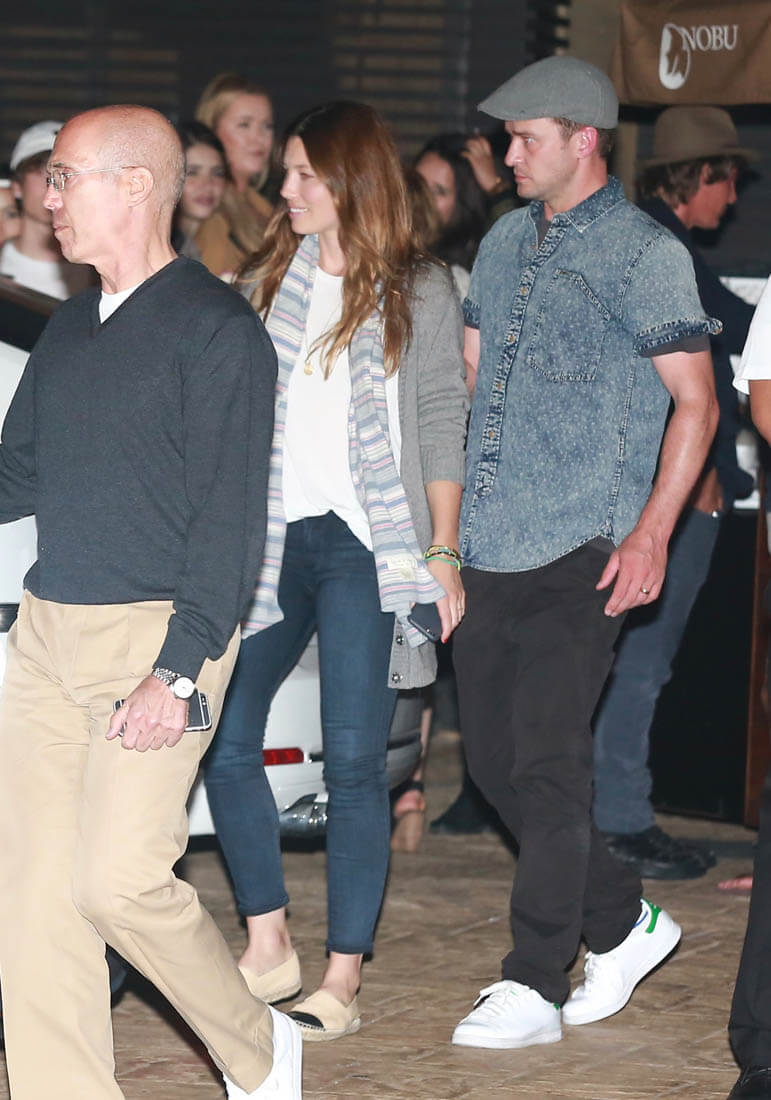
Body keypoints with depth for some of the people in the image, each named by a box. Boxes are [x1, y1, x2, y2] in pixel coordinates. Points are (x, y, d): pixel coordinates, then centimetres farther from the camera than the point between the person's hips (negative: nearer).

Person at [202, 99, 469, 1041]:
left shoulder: (417, 293, 4)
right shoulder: (267, 283, 14)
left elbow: (442, 427, 4)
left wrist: (443, 555, -2)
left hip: (364, 546, -4)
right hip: (269, 539, 4)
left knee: (354, 761, -4)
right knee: (225, 740, -4)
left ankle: (344, 979, 0)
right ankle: (268, 947, 11)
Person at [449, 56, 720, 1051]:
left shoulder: (643, 253, -5)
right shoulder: (505, 243, 16)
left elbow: (694, 401, -7)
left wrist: (651, 532, -16)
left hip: (580, 557, -7)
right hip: (491, 549, 7)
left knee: (546, 765, -9)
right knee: (494, 762, 9)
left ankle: (533, 985, -3)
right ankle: (622, 922, 25)